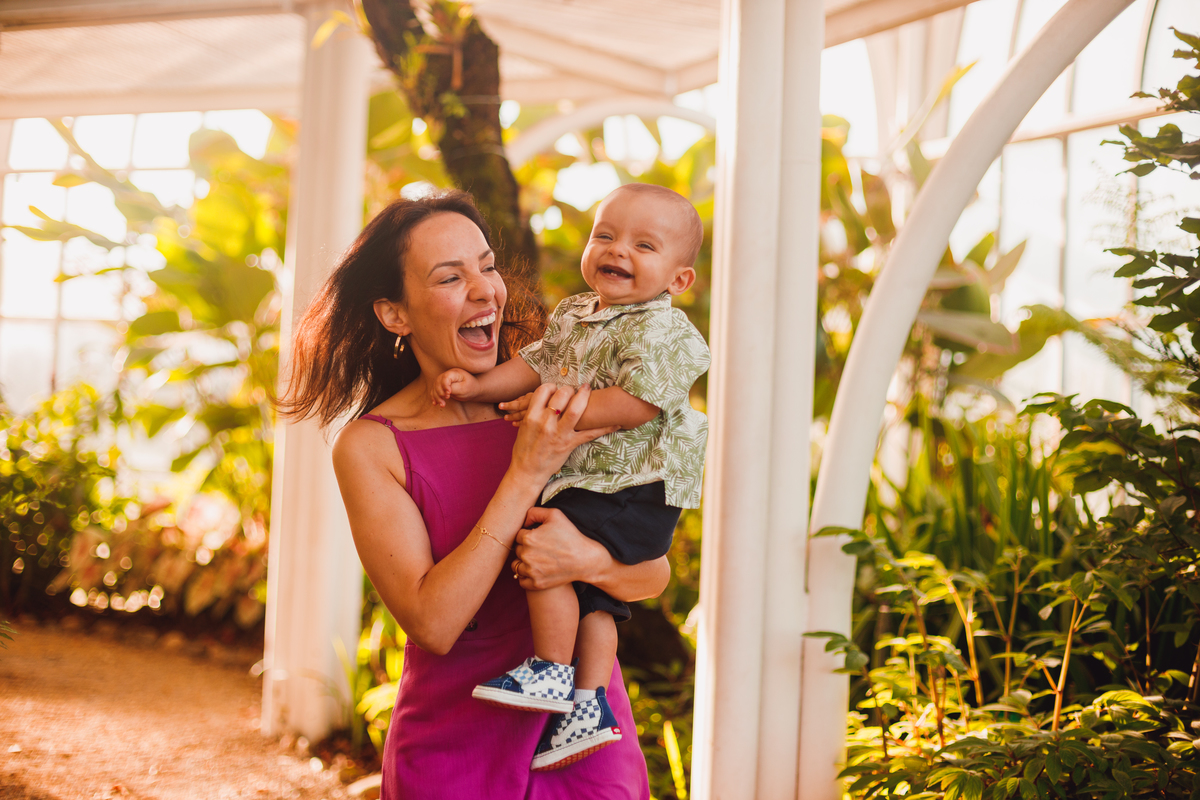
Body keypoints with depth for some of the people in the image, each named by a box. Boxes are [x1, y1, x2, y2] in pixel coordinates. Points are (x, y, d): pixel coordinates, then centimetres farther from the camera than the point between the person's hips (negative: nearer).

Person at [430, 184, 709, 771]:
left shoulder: (664, 332, -14)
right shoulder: (571, 316, 14)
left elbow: (635, 404, -23)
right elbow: (535, 366, 17)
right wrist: (480, 386, 3)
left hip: (633, 489, -9)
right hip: (582, 481, 9)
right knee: (590, 591, 10)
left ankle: (551, 675, -11)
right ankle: (588, 708, 15)